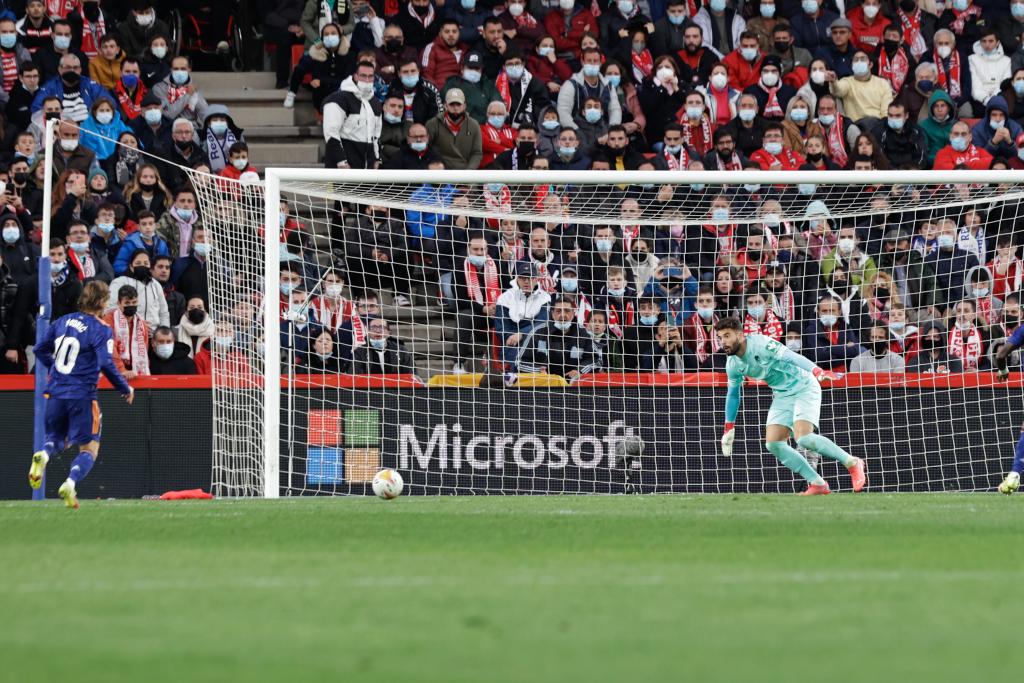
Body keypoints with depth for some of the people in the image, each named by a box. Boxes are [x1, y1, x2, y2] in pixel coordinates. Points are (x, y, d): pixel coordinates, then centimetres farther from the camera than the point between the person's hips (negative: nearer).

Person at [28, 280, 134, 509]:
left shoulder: (64, 321, 8)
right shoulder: (101, 330, -11)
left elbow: (41, 350, 16)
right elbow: (106, 365, -18)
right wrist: (126, 389, -4)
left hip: (56, 393, 5)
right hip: (81, 396, -5)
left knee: (57, 437, 24)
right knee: (89, 449, 6)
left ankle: (43, 455, -12)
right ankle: (70, 484, -20)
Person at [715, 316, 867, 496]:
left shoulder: (761, 345, -23)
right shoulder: (733, 365, 0)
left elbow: (791, 357, -35)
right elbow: (733, 394, 17)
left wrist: (817, 371, -51)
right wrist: (728, 429, 20)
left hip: (803, 388, -7)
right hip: (782, 396, 7)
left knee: (803, 438, -24)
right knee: (773, 444, -9)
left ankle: (853, 464, -6)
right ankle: (818, 484, -3)